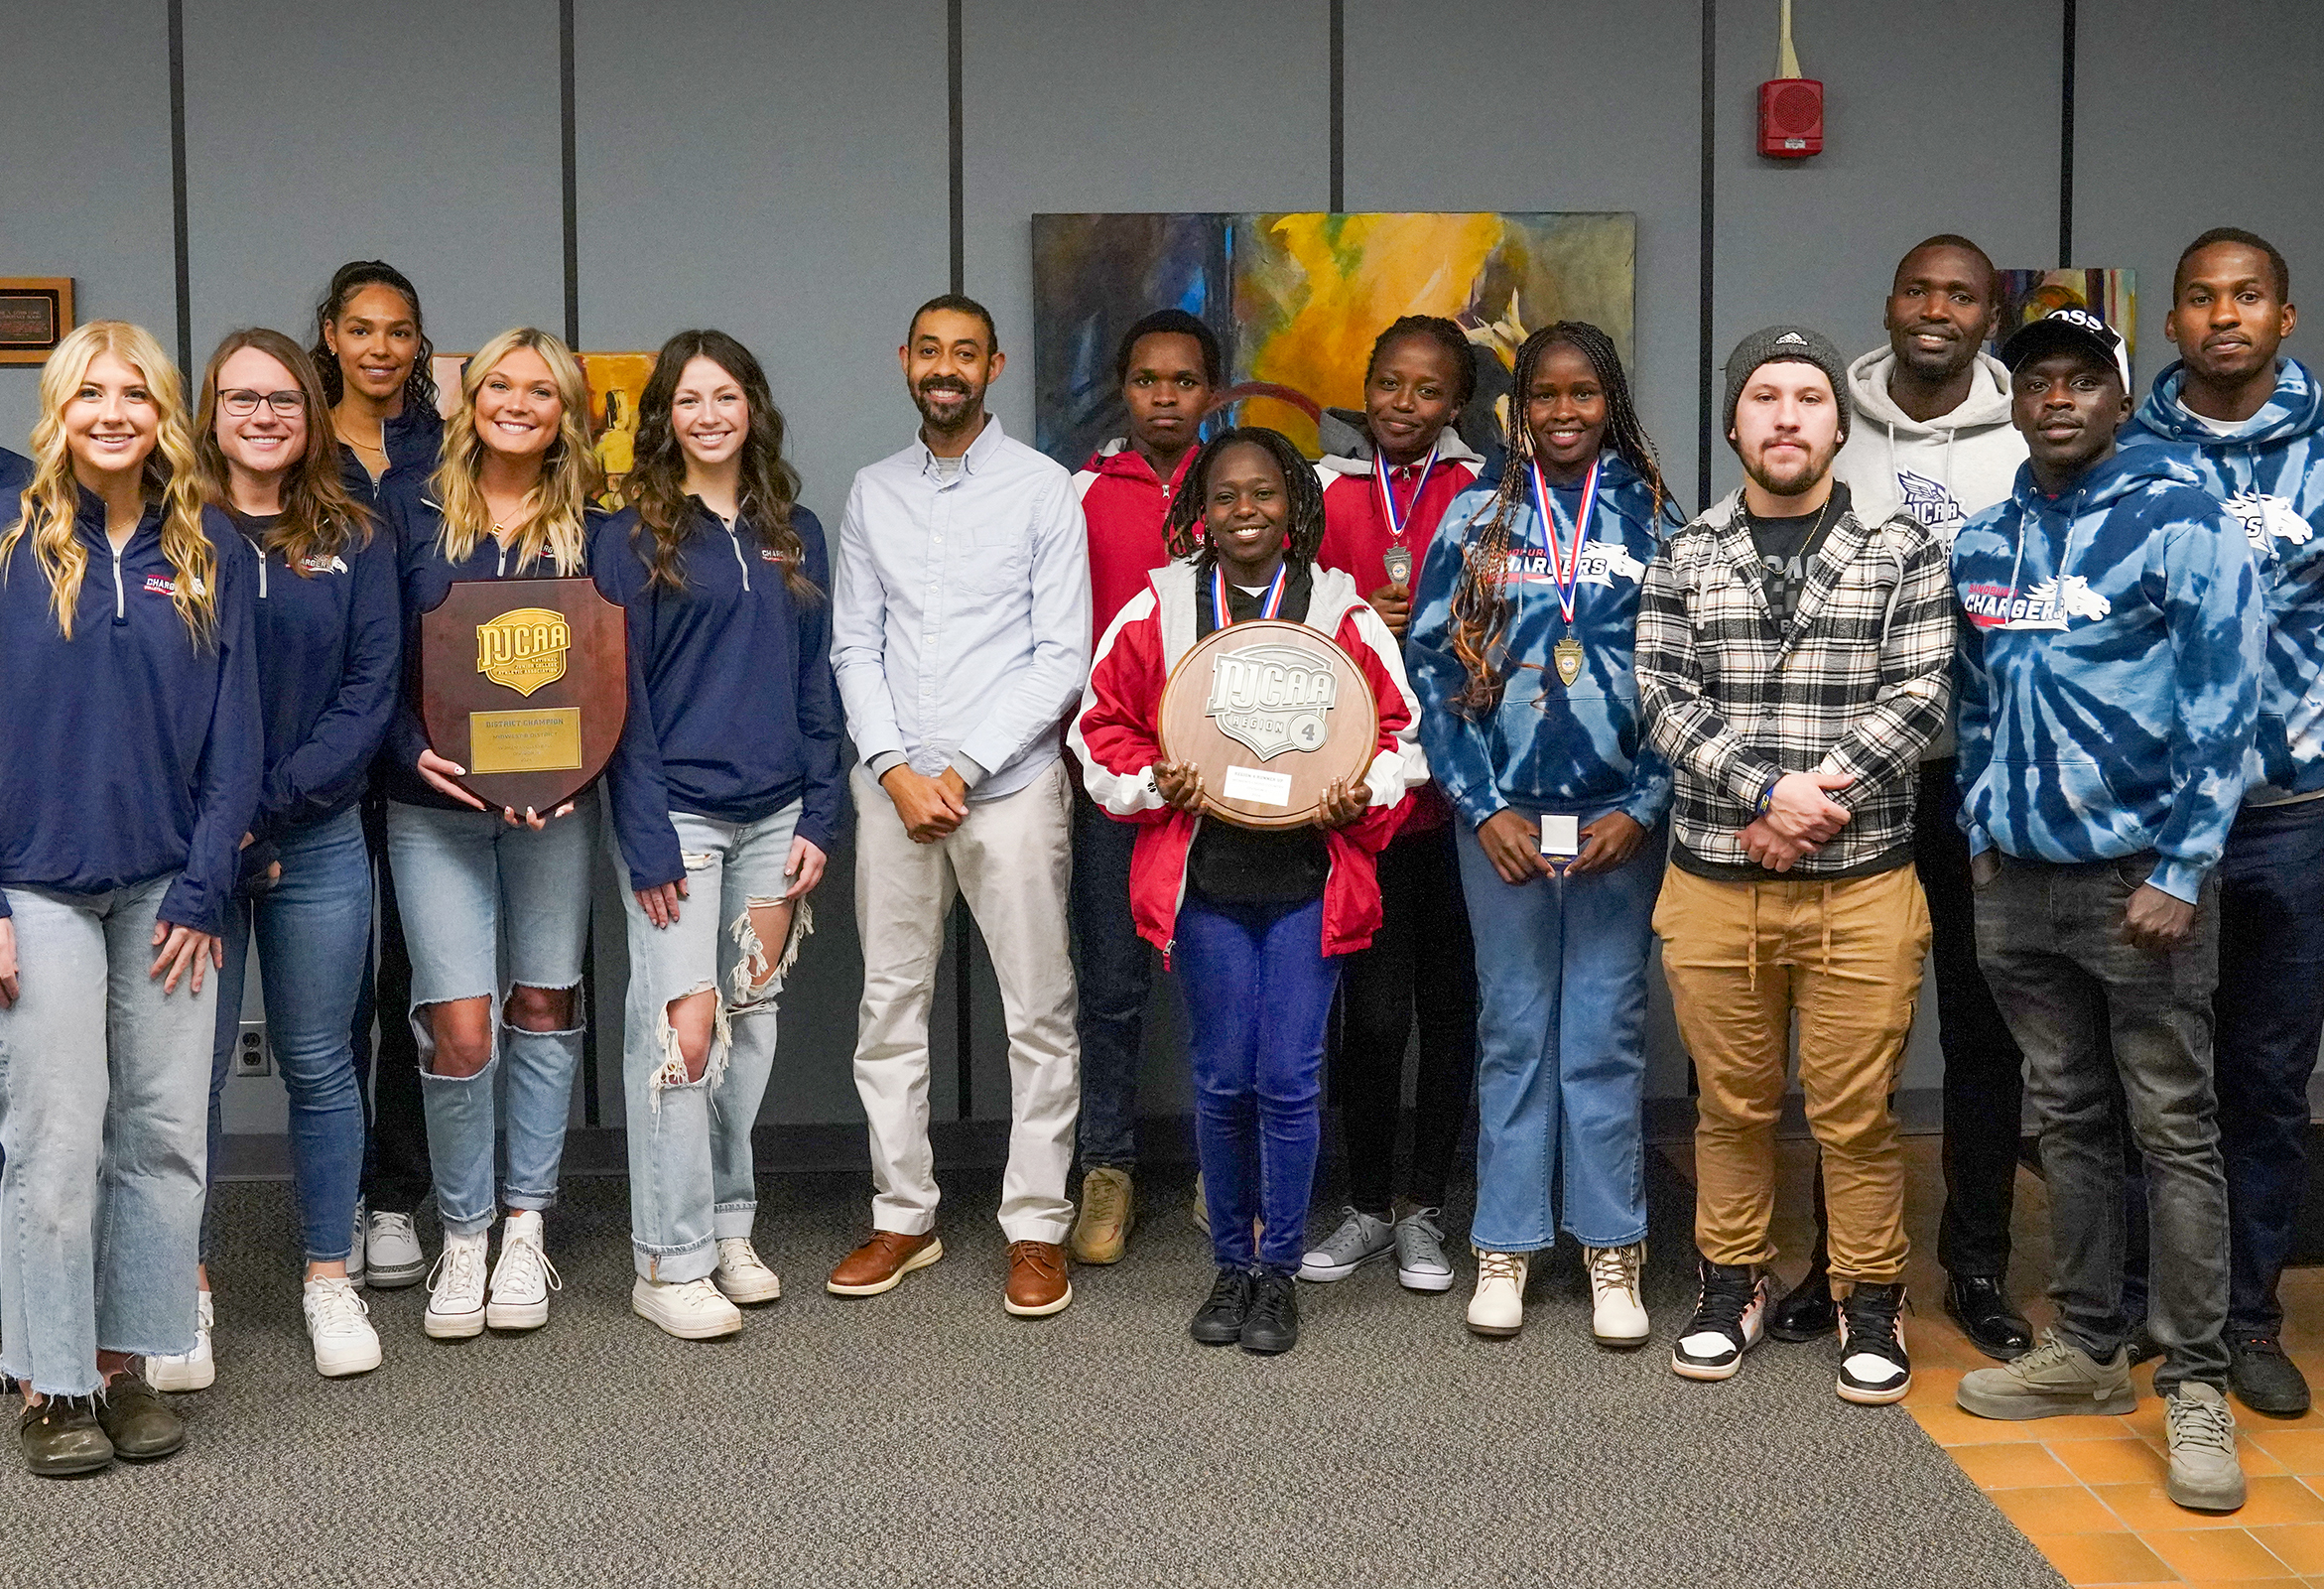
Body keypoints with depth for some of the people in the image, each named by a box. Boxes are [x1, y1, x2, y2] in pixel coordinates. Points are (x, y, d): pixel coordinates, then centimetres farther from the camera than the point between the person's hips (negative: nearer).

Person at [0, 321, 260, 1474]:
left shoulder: (210, 556, 5)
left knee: (163, 1138, 5)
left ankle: (125, 1360, 18)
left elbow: (232, 734, 5)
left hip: (167, 889, 3)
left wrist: (202, 891, -3)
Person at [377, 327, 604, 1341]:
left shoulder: (591, 528, 5)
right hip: (435, 802, -1)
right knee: (460, 1027, -7)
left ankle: (525, 1229, 19)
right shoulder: (411, 508, 2)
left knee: (543, 1007, 6)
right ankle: (462, 1236, 10)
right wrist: (413, 750, -14)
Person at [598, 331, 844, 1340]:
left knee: (751, 1021, 10)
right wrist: (646, 841, -12)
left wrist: (819, 817, 4)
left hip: (773, 816, 5)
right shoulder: (632, 538, -2)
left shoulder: (794, 535, 11)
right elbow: (621, 699, -6)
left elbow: (815, 682, 12)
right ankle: (669, 1262, 0)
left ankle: (727, 1226, 23)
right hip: (678, 812, -4)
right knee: (681, 1022, -9)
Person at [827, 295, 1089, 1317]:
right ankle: (903, 1216, 17)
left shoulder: (1043, 490, 0)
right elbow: (855, 647, 9)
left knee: (1038, 1009, -1)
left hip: (1009, 780, -3)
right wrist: (895, 767, -5)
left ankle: (1037, 1226, 8)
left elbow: (1061, 658, -5)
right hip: (892, 781, 4)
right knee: (890, 1003, 7)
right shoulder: (873, 493, 11)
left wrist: (963, 766, -11)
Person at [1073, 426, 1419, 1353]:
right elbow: (1102, 725, 8)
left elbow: (1399, 730, 9)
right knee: (1222, 1081, 6)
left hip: (1308, 879, -1)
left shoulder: (1342, 612, 3)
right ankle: (1231, 1268, 22)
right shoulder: (1157, 611, 3)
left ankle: (1279, 1274, 14)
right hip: (1204, 877, 1)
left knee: (1289, 1078, -2)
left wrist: (1362, 795, -9)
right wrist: (1151, 783, -9)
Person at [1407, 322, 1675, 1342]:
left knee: (1606, 1030, 3)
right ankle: (1505, 1249, 14)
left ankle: (1613, 1254, 11)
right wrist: (1482, 806, -5)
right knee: (1513, 1027, 6)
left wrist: (1644, 807, -6)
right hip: (1501, 816, 1)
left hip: (1619, 817, 0)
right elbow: (1433, 667, 2)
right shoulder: (1476, 521, 6)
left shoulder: (1654, 520, 5)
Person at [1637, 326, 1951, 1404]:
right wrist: (1769, 791, -16)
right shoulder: (1684, 559, 6)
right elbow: (1663, 700, -3)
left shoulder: (1902, 555, 3)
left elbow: (1919, 698, -5)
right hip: (1713, 885, 2)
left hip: (1861, 887, -1)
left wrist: (1820, 798, -16)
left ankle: (1870, 1299, 20)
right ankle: (1732, 1284, 28)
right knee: (1731, 1106, 12)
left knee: (1856, 1114, 4)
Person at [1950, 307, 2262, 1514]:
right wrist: (1981, 836, 12)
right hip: (2019, 881, 6)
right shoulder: (1985, 542, 10)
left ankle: (2196, 1388, 4)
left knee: (2174, 1130, -2)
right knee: (2067, 1122, 12)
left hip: (2140, 877, -5)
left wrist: (2180, 874, -15)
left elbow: (2224, 701, -11)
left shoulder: (2180, 520, -8)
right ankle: (2086, 1350, 22)